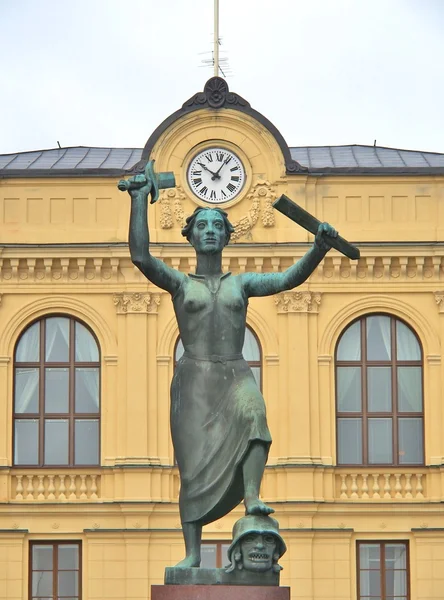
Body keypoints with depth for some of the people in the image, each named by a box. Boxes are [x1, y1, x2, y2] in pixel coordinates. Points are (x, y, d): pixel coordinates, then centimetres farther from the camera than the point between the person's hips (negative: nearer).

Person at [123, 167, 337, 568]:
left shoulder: (241, 283, 17)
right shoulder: (180, 284, 11)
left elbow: (289, 278, 5)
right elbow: (141, 256, -4)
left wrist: (319, 248, -10)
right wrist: (140, 199, -3)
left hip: (236, 374, 1)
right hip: (194, 377, -1)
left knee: (253, 413, -35)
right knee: (194, 466, -7)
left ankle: (252, 496, -42)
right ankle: (193, 553, -6)